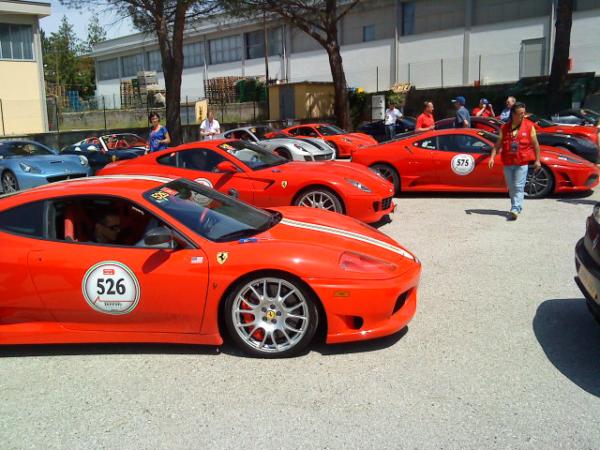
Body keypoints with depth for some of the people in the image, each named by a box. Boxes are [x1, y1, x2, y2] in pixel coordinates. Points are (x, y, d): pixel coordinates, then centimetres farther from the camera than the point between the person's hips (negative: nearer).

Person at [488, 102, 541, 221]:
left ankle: (515, 209, -15)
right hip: (507, 163, 3)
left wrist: (537, 160, 3)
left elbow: (535, 144, 5)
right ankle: (516, 208, 25)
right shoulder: (505, 127, 5)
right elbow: (498, 144, 5)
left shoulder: (529, 126, 1)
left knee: (519, 187, -9)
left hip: (522, 163, -3)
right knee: (511, 188, 11)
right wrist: (492, 157, -7)